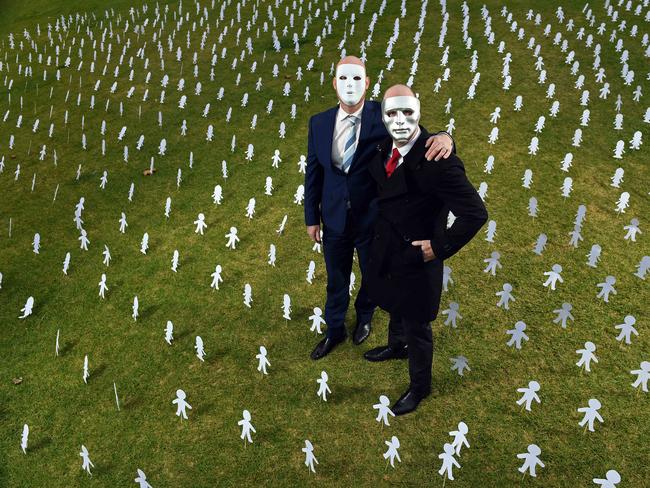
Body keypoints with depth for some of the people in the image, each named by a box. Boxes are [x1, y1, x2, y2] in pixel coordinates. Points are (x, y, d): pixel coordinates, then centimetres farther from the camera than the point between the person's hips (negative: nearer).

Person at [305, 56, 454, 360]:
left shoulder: (384, 115, -13)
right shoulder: (319, 123, -4)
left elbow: (420, 141, -14)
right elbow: (313, 172, 2)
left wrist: (443, 138, -39)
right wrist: (312, 217, 4)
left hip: (373, 219, -1)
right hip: (334, 219, 2)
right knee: (336, 281, 19)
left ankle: (364, 318, 53)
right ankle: (334, 331, 44)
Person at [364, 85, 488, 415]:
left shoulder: (437, 160, -29)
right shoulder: (384, 149, -4)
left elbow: (475, 213, -29)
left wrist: (440, 247, -23)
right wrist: (378, 231, 8)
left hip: (416, 259, -7)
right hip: (386, 252, 7)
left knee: (416, 325, 13)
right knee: (395, 307, 31)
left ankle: (419, 386, 38)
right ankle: (397, 346, 62)